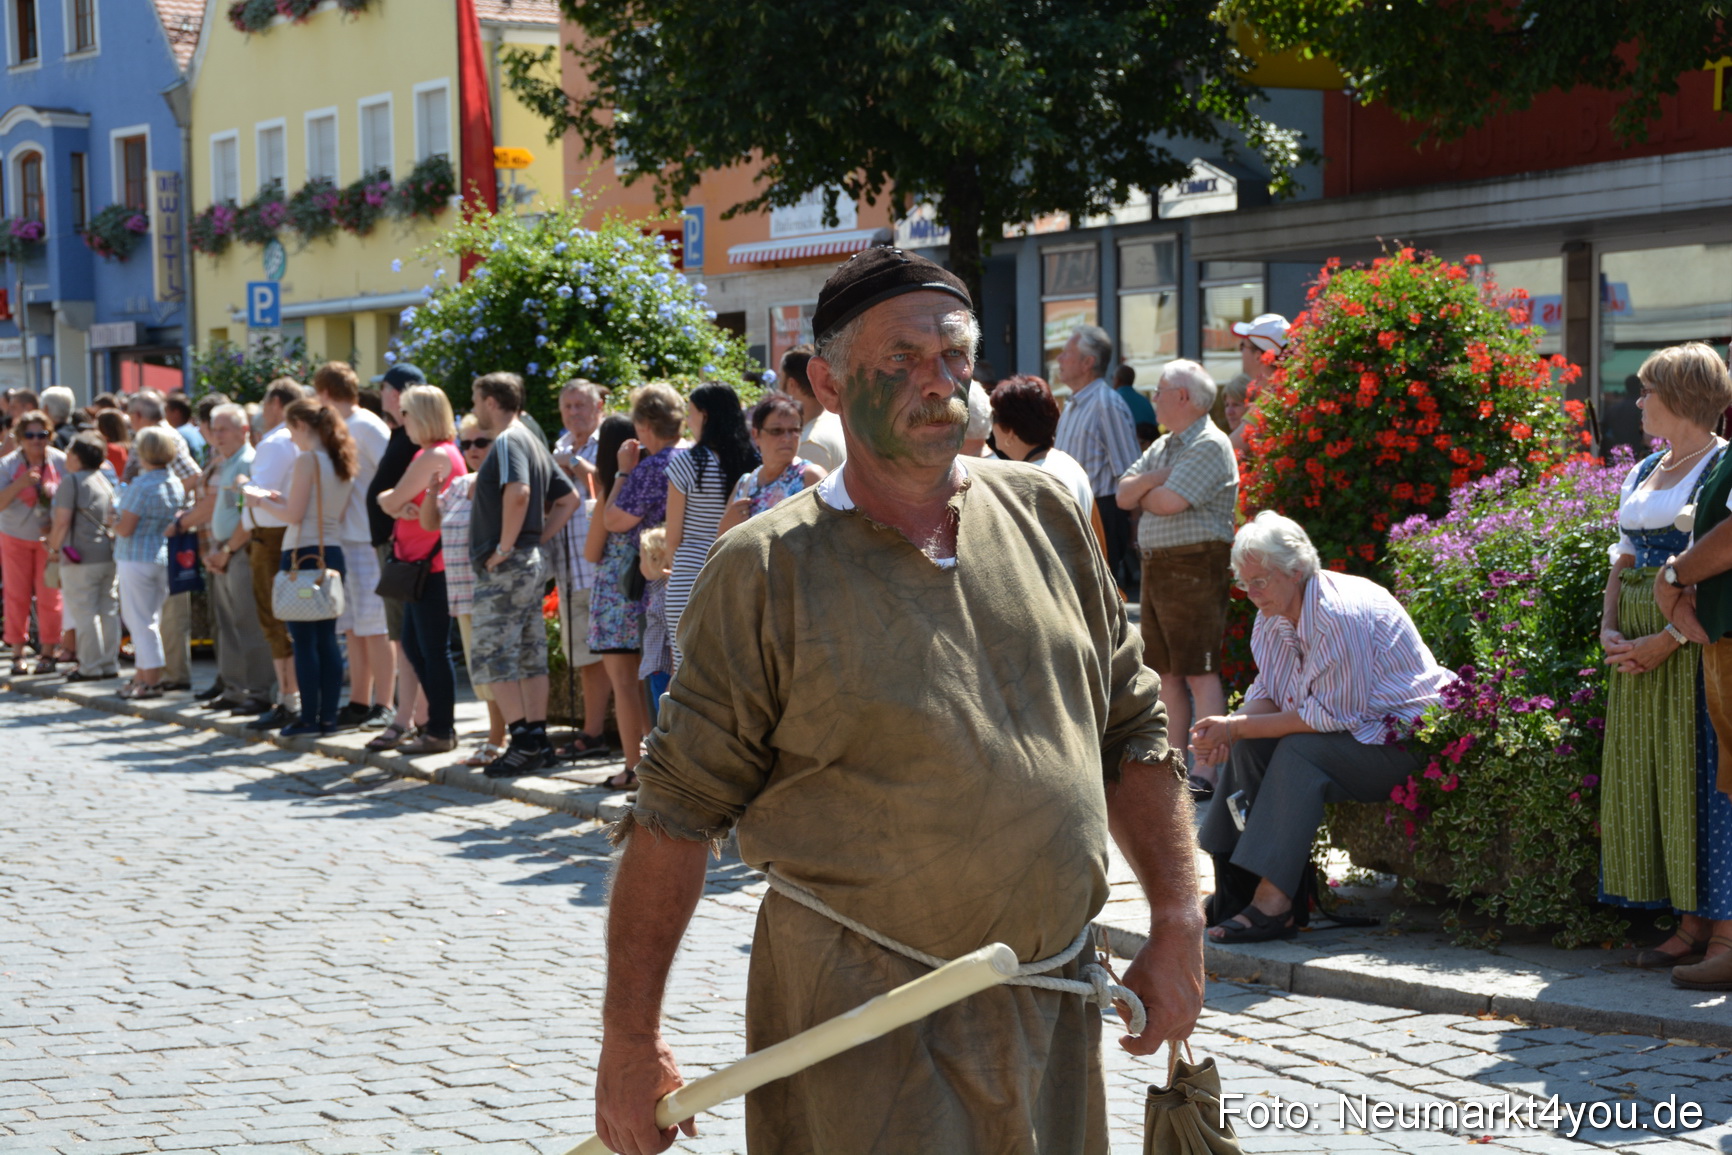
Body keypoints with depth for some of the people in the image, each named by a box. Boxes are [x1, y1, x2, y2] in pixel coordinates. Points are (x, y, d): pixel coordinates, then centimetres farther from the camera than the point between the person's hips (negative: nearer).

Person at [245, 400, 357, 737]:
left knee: (304, 640, -3)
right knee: (327, 639, 10)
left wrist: (262, 502, 4)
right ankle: (329, 716, 10)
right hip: (333, 554, 7)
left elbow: (294, 515, -14)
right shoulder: (343, 462, 11)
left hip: (303, 555, -7)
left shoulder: (307, 459, -11)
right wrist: (283, 499, 19)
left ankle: (309, 718, -2)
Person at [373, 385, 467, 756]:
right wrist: (400, 505, -11)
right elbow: (391, 501, 10)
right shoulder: (439, 453, 17)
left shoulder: (435, 455, -16)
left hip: (432, 564, -11)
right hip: (422, 562, 11)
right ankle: (438, 722, 21)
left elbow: (391, 501, -13)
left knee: (433, 648, -5)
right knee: (414, 645, 15)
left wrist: (391, 500, 8)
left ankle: (441, 732, 1)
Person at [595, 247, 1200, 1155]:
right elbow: (679, 807, -6)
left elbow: (1130, 731, 13)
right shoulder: (766, 570, -7)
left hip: (1053, 1012, 5)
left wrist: (1177, 926, 6)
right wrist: (630, 1041, -7)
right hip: (861, 1016, -4)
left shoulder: (1045, 516, 6)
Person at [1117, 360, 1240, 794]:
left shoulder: (1210, 446, -10)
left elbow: (1170, 502, -19)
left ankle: (1206, 772, -10)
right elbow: (1124, 493, 10)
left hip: (1195, 567, -9)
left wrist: (1143, 494, 1)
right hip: (1155, 566, 9)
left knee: (1200, 674, -9)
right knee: (1165, 673, 11)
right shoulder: (1162, 447, 19)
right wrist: (1154, 479, -8)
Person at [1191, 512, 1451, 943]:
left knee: (1299, 751, -29)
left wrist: (1239, 727, -23)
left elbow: (1333, 717, -25)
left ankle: (1272, 904, -33)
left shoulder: (1340, 613, -25)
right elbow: (1268, 693, 6)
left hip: (1403, 740, -9)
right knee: (1249, 746, -6)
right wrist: (1229, 728, -16)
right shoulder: (1273, 616, 4)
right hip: (1351, 728, 10)